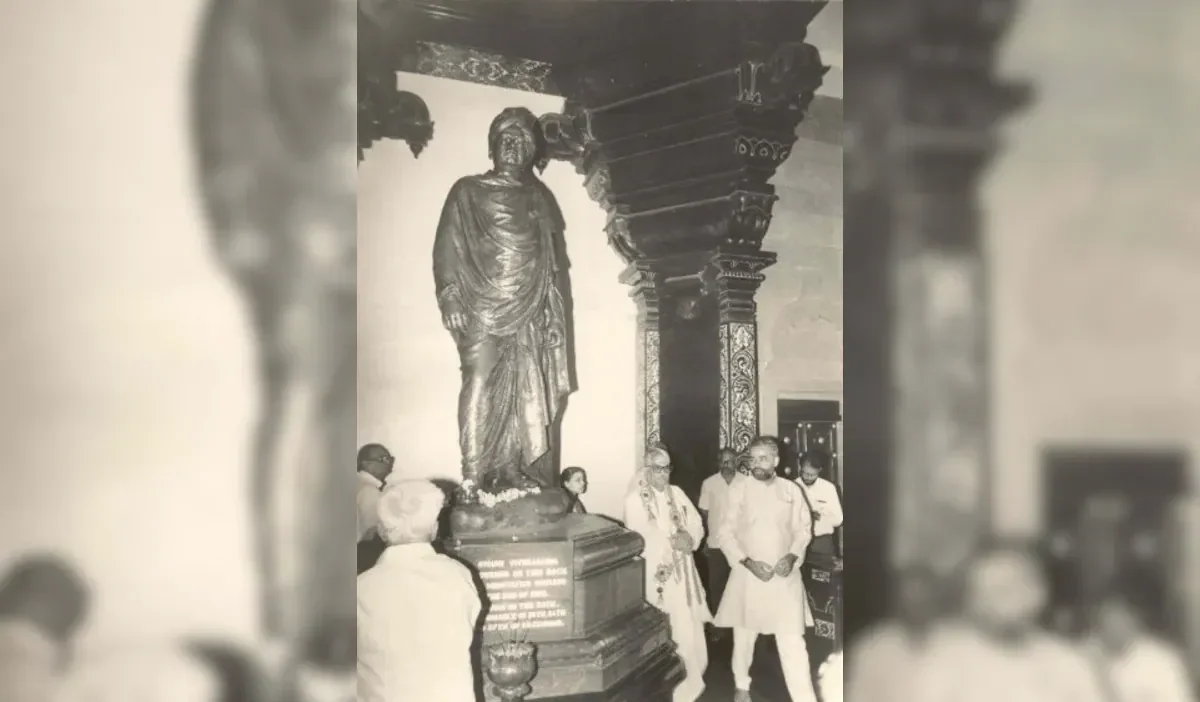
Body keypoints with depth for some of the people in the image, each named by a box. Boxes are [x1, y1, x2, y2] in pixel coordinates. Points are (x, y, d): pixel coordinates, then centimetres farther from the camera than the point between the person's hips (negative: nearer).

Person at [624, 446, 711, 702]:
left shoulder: (676, 493, 11)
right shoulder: (635, 499, -7)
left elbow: (696, 523, 10)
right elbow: (640, 538, -16)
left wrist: (690, 538, -10)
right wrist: (672, 542, -18)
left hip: (683, 569, 5)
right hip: (656, 573, -5)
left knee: (689, 626, 7)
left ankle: (690, 678, 22)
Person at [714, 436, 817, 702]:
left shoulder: (791, 489, 0)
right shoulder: (739, 488, -5)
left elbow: (804, 528, 8)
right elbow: (725, 532, -4)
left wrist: (792, 557, -9)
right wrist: (748, 562, -14)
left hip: (785, 575, 1)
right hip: (748, 573, 0)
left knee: (793, 642, -4)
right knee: (744, 636, 14)